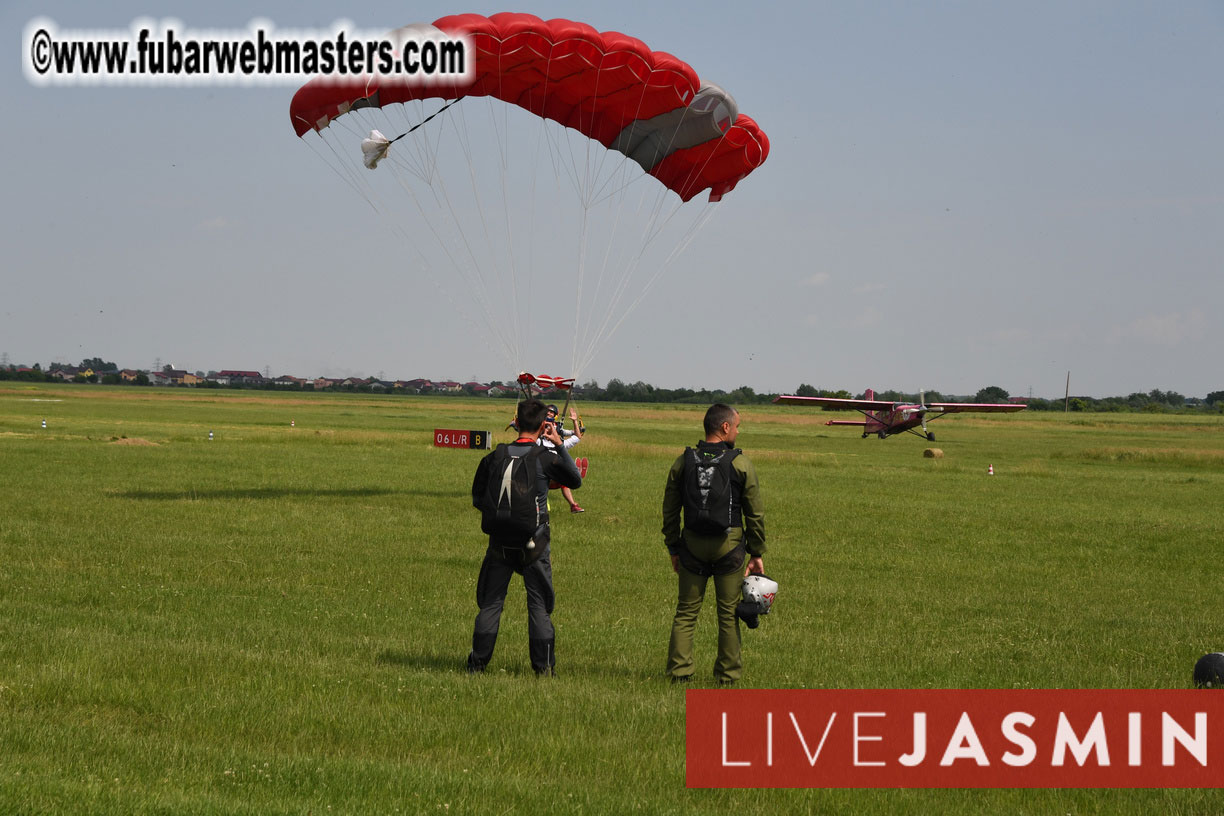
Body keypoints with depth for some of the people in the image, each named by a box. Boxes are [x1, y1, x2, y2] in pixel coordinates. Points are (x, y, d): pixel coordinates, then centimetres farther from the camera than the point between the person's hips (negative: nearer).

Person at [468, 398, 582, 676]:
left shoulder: (495, 457, -3)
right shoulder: (546, 458, -10)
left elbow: (478, 499, 5)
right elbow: (576, 481, 8)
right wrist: (560, 445, 5)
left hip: (500, 541, 2)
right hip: (534, 543, -2)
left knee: (490, 603, 10)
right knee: (539, 605, 7)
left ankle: (477, 663, 9)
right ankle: (544, 666, 8)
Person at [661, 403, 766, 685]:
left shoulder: (683, 462, 2)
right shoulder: (741, 464, -5)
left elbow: (670, 511, 6)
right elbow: (755, 514, -3)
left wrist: (673, 548, 14)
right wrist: (757, 553, 5)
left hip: (693, 545, 2)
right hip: (729, 545, -2)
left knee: (686, 612, 8)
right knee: (728, 614, 6)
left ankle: (679, 672, 3)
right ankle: (727, 675, 9)